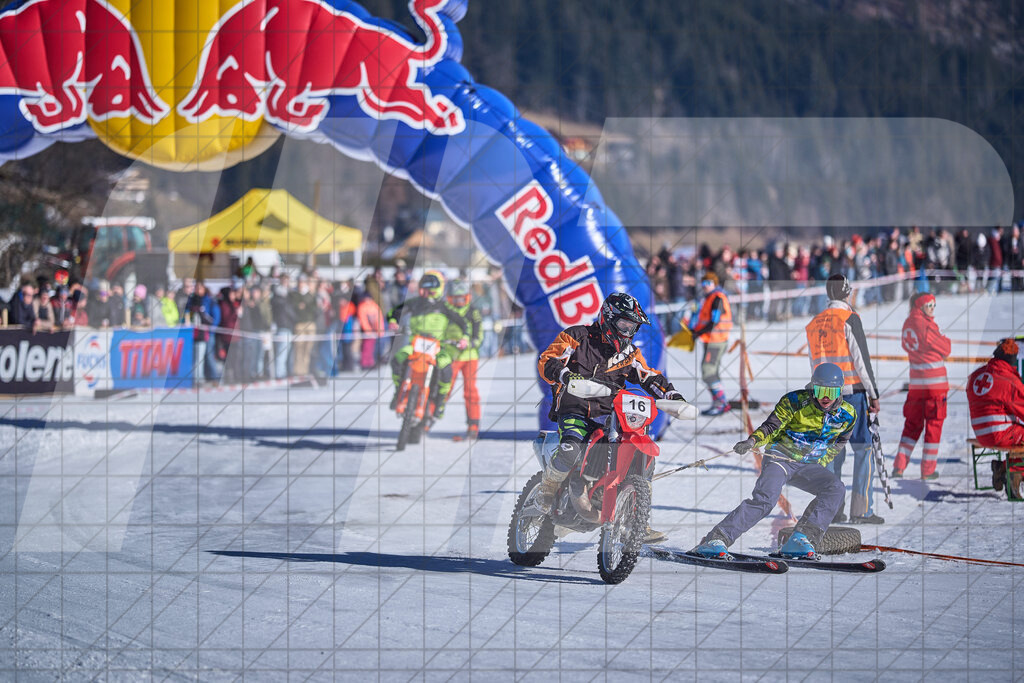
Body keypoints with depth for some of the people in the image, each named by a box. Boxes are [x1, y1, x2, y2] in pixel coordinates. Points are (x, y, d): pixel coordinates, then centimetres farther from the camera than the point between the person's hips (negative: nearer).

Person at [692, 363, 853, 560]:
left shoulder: (847, 415, 1)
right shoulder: (794, 401, -10)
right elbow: (771, 427, -9)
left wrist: (819, 465, 10)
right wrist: (753, 440, -30)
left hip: (808, 466, 4)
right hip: (781, 457, -4)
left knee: (836, 489, -24)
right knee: (764, 499, -28)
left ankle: (799, 542, -30)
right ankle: (715, 540, -29)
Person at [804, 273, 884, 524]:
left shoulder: (814, 325, 13)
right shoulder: (849, 319, -8)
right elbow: (861, 359, -11)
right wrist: (873, 393, -8)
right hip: (853, 392, -6)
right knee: (863, 447, -2)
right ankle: (861, 510, -8)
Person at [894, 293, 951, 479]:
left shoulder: (908, 324, 7)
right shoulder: (926, 325, -15)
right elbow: (945, 350, -8)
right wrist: (945, 340, 14)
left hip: (916, 382, 6)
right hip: (935, 382, -6)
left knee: (912, 423, 14)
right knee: (934, 425, 3)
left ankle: (899, 465, 6)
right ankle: (928, 469, 5)